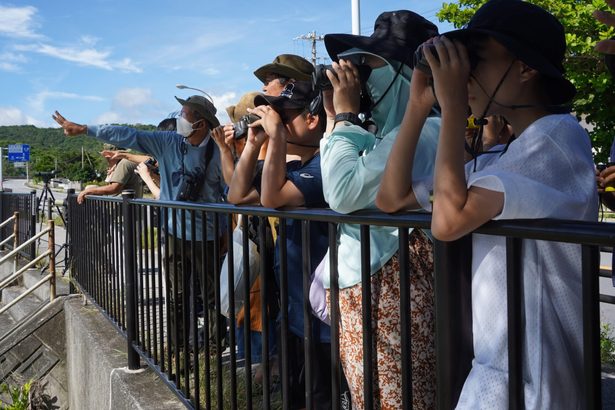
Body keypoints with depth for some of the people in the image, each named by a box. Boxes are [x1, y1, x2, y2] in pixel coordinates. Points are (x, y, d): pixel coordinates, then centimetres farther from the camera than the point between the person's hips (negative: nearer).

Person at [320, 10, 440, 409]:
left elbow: (344, 193, -25)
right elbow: (341, 192, 18)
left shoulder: (422, 132, -17)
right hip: (363, 289, 10)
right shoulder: (389, 133, 15)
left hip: (390, 292, -10)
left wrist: (346, 116, -12)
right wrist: (337, 120, 11)